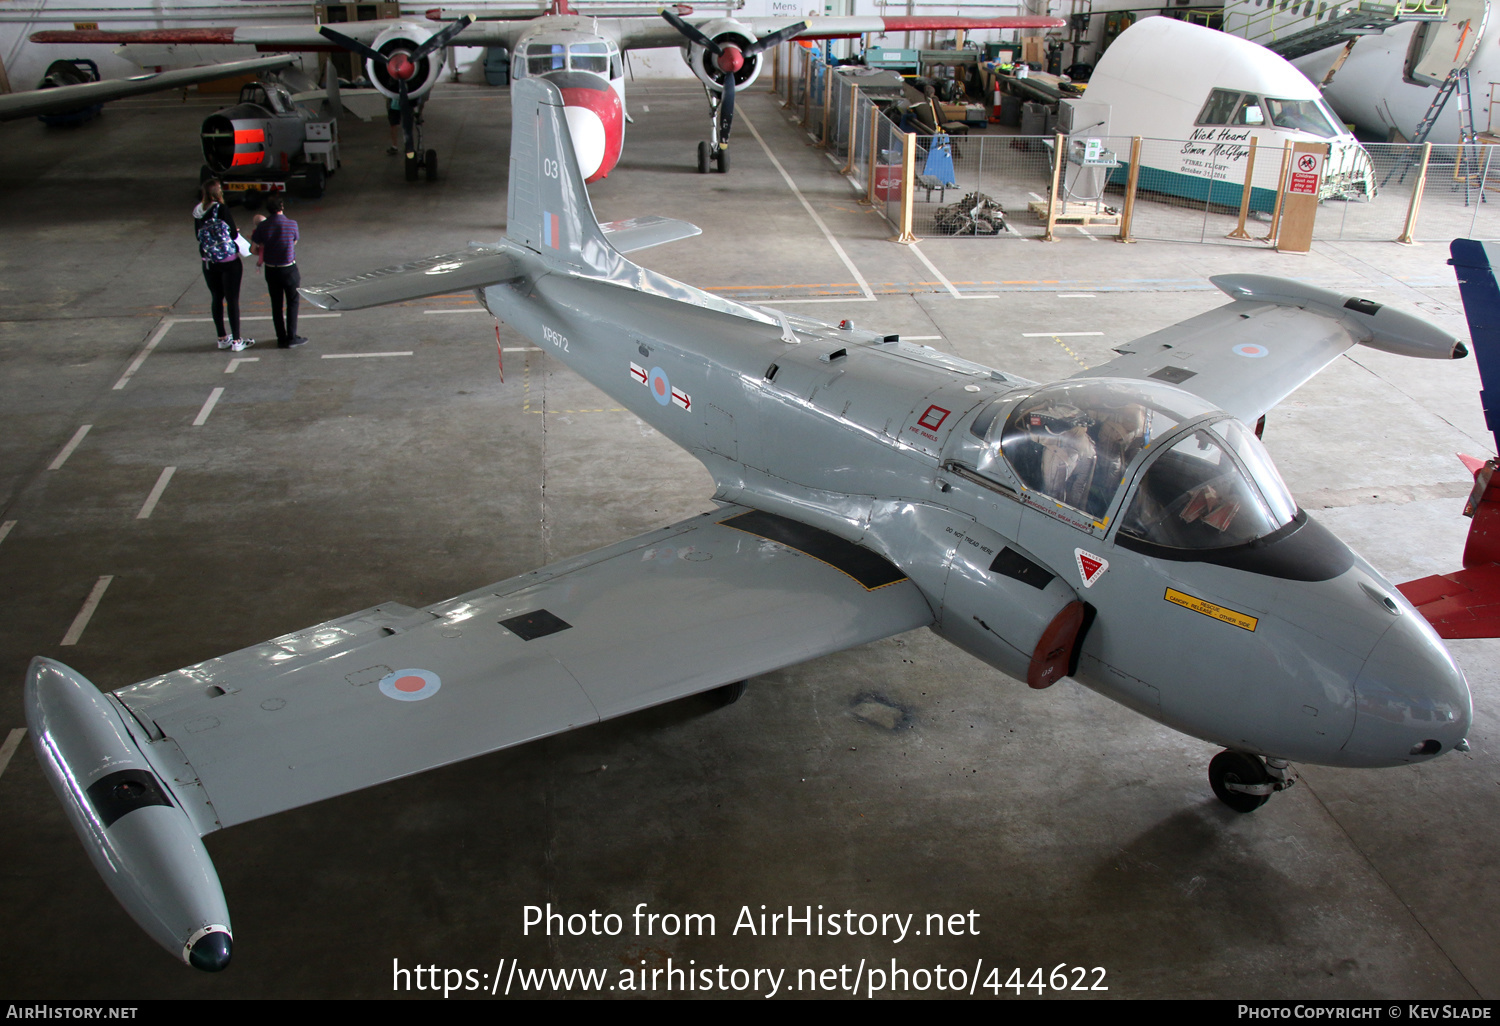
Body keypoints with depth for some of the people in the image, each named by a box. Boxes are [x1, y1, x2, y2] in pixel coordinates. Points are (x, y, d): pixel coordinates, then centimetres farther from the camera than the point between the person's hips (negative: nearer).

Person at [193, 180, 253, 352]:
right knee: (232, 300, 1)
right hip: (229, 261, -5)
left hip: (208, 263, 5)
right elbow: (233, 234, -11)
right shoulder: (222, 210, -16)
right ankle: (236, 341, 5)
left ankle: (222, 338, 23)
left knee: (217, 299, 15)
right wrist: (236, 232, 11)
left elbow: (198, 236, 11)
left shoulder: (197, 212, 2)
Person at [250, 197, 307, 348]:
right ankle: (291, 338, 5)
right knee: (292, 303, 7)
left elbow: (254, 245, 0)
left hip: (271, 270, 3)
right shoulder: (291, 224, -12)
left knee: (276, 304, 12)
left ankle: (282, 338, 16)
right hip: (288, 269, -3)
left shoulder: (262, 226, -6)